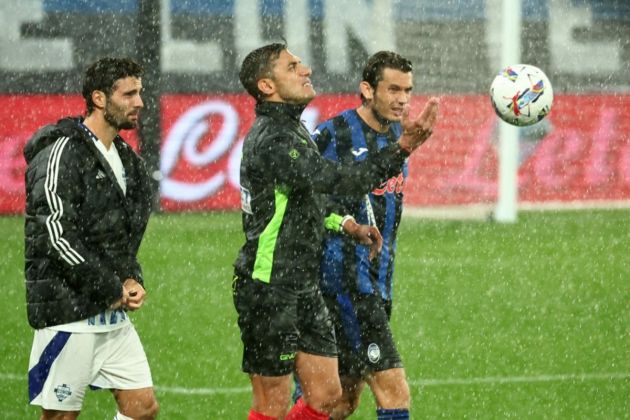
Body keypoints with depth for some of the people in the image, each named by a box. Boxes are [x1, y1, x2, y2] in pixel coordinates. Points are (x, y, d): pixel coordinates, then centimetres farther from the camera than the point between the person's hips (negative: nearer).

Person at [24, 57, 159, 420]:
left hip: (113, 314, 9)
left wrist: (133, 281, 4)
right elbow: (57, 237, -21)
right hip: (68, 312, -8)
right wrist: (113, 291, -14)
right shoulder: (63, 152, -13)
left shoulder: (125, 158, 15)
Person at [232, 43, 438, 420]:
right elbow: (336, 180, -32)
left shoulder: (291, 130, 13)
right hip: (269, 292, -10)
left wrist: (344, 224, 11)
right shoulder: (272, 140, -20)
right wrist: (403, 149, -38)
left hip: (304, 288, 10)